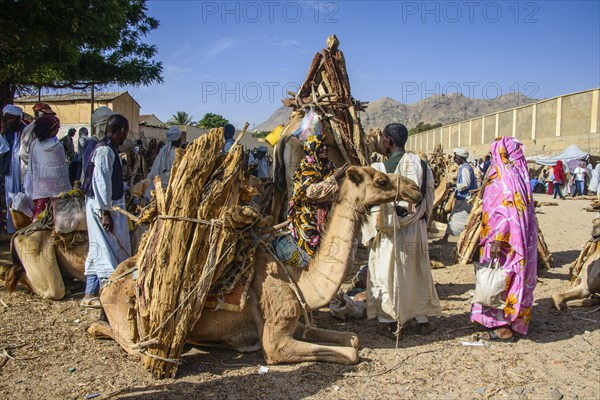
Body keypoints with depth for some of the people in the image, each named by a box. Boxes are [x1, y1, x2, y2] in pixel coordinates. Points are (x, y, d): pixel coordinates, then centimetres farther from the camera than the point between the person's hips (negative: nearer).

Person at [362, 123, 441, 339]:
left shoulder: (378, 169, -14)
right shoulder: (422, 165, -1)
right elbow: (430, 198, 6)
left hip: (389, 230, -4)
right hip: (416, 229, 4)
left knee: (386, 273, 9)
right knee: (417, 272, 17)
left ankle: (388, 322, 16)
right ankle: (423, 319, 28)